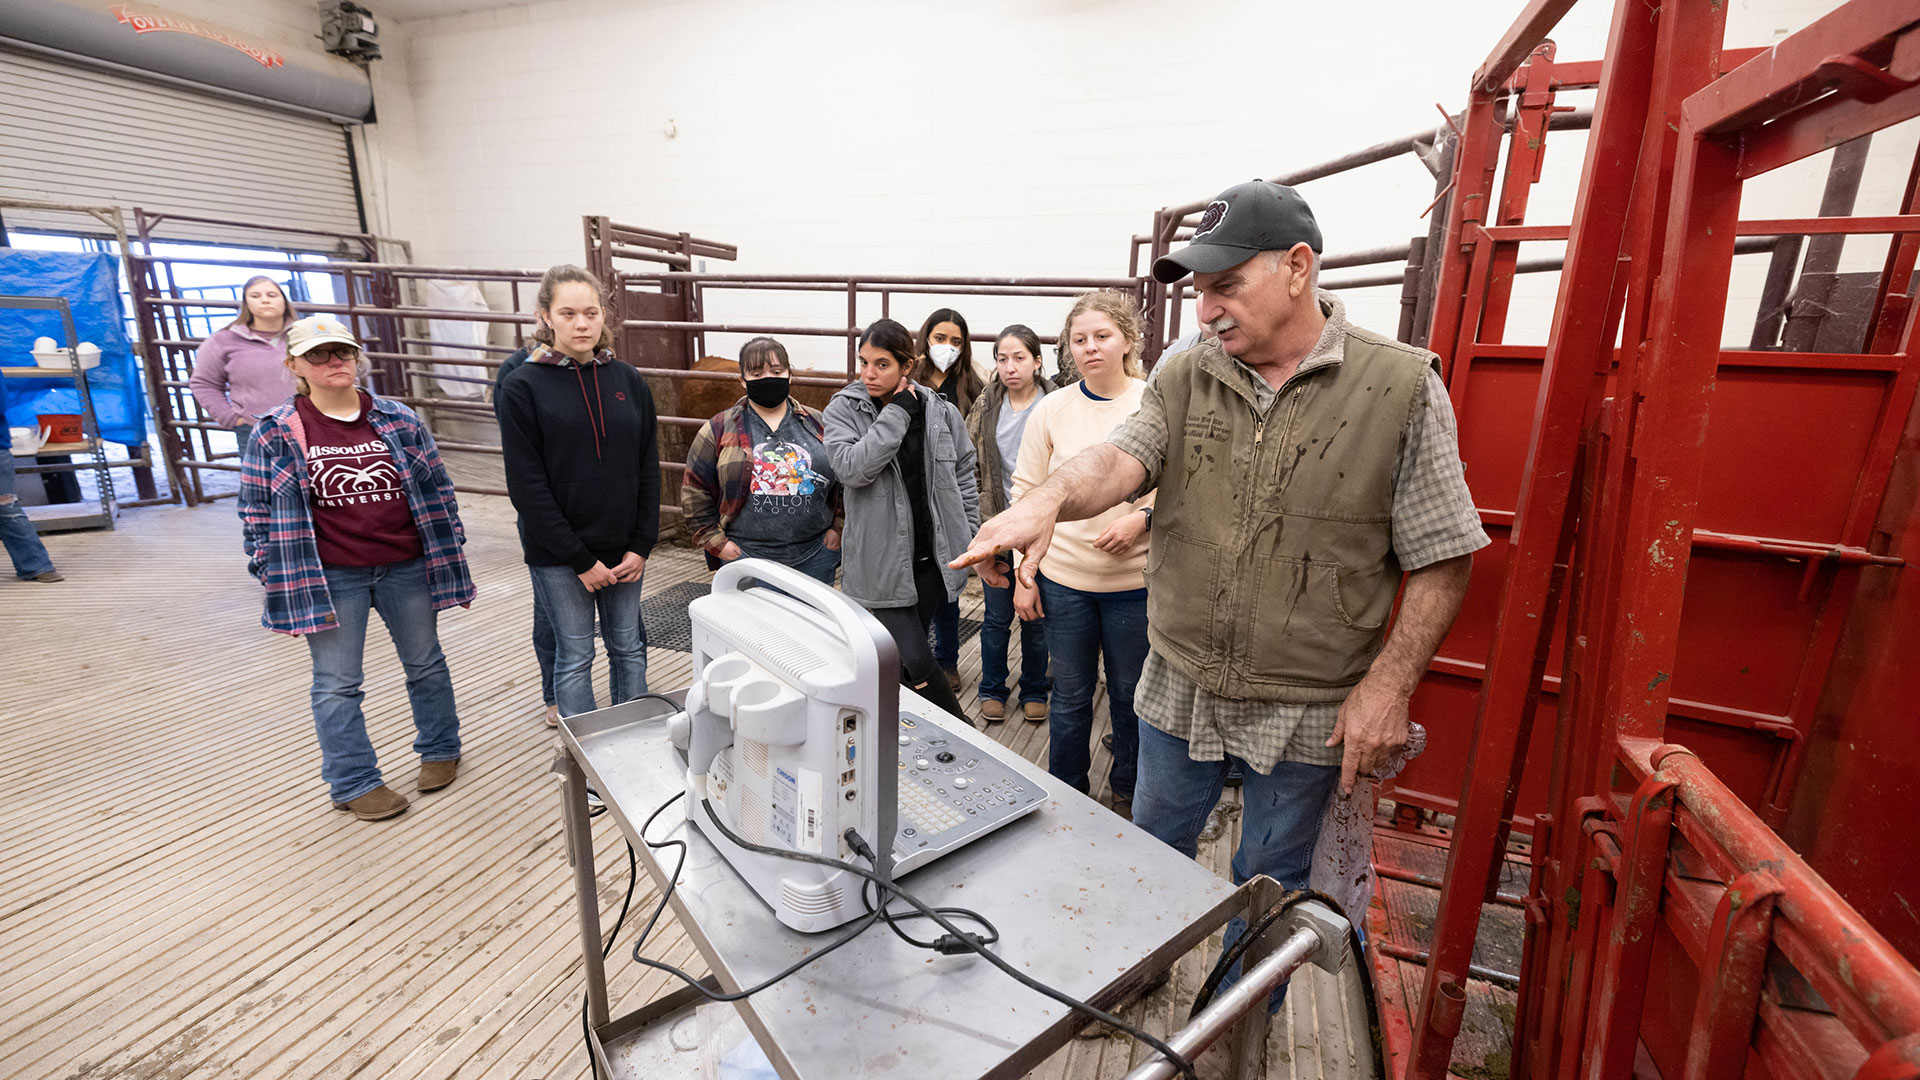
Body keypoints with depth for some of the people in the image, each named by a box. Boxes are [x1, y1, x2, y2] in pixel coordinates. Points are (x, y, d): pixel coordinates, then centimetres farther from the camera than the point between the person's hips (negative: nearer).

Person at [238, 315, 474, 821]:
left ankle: (439, 750, 34)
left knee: (426, 664, 14)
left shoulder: (398, 420, 1)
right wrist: (277, 579, -1)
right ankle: (354, 784, 22)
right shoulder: (276, 434, -3)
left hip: (405, 569, 2)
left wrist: (448, 554, 4)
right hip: (329, 579, -1)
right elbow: (258, 511, 2)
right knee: (336, 685, 7)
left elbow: (437, 490, 5)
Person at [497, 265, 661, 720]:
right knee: (575, 656, 8)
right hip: (558, 554, -3)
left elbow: (648, 472, 4)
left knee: (628, 647, 13)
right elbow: (526, 485, -9)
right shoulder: (523, 385, -6)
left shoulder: (628, 381, 3)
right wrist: (579, 559, -13)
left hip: (624, 549, 3)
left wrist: (641, 545, -3)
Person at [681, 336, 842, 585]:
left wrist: (837, 527, 5)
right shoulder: (719, 430, 3)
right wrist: (716, 542, -2)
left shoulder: (818, 425, 7)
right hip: (745, 559, -1)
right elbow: (694, 491, 4)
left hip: (815, 559, 2)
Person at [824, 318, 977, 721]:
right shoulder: (843, 410, -4)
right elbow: (852, 468, -22)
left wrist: (970, 540, 8)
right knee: (916, 660, -3)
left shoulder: (941, 412, 0)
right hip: (882, 562, -2)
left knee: (903, 657, 13)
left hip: (933, 557, 2)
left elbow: (964, 478, 10)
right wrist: (897, 412, -19)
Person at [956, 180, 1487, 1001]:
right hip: (1180, 686, 3)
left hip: (1307, 709, -2)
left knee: (1269, 882, 19)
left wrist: (1388, 686, -14)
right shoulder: (1185, 379, -1)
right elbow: (1122, 458, -17)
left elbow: (1442, 560, -8)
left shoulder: (1402, 387, -10)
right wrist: (1050, 499, -38)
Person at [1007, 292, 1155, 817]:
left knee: (1130, 696, 14)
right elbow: (1026, 494, 3)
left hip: (1134, 581, 0)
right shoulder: (1052, 409, 0)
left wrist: (1143, 517, -17)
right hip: (1064, 577, 1)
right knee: (1070, 696, 13)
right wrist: (1024, 575, 1)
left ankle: (1126, 795, 38)